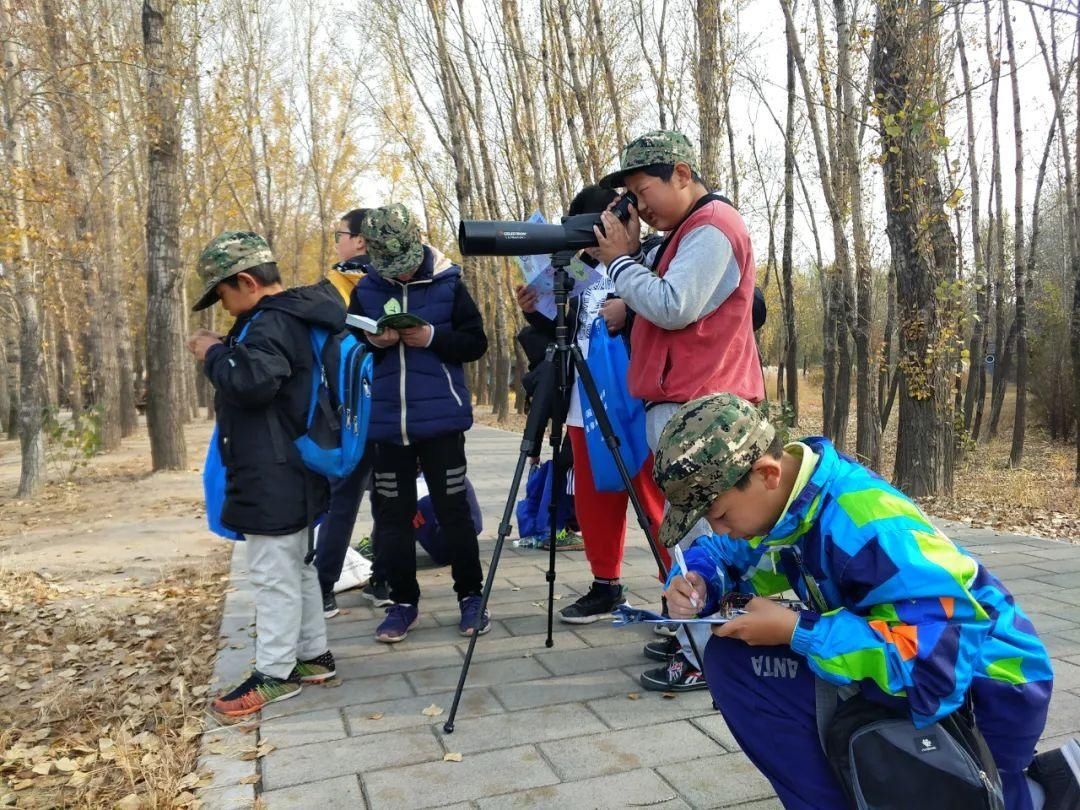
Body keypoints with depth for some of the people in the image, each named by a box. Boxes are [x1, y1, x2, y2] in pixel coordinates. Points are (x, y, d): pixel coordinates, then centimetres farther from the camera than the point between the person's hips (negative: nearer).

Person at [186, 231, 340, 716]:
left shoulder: (272, 322, -18)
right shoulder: (294, 317, 14)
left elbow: (252, 382, -31)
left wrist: (215, 354, -14)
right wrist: (225, 352, 10)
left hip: (273, 478, -11)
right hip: (289, 472, 11)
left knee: (272, 573, -1)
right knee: (296, 566, 17)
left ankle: (274, 673, 10)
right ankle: (313, 655, 27)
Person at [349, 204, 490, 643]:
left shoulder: (448, 284, -1)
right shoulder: (365, 291, 5)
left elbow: (476, 342, -1)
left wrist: (433, 337, -17)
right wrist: (372, 342, -12)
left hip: (440, 418, -2)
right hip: (387, 421, 3)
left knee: (453, 510, 5)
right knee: (393, 515, 8)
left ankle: (470, 596, 19)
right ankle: (403, 601, 22)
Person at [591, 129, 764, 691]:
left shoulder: (712, 229, -10)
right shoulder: (688, 231, 22)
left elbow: (673, 307, -21)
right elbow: (653, 296, 21)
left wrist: (619, 259, -9)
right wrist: (631, 253, 6)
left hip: (697, 407, -11)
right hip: (678, 403, 11)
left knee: (700, 531, -7)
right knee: (689, 528, 14)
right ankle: (693, 638, 24)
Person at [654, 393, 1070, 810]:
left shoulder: (866, 524, -33)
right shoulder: (780, 500, -8)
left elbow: (938, 663, -37)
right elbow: (720, 553, 10)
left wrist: (795, 631, -30)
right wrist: (696, 585, -15)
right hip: (908, 670, 8)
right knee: (729, 659, -5)